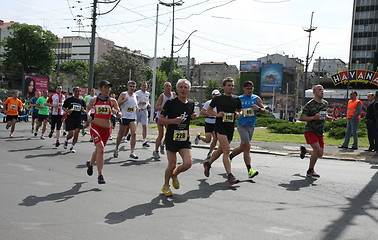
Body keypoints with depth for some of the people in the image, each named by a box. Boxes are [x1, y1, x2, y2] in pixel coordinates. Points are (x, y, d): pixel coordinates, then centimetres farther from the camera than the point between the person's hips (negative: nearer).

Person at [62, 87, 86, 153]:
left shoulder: (82, 101, 8)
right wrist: (67, 111, -15)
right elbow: (63, 107, 6)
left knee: (76, 134, -3)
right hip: (70, 119, -2)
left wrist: (83, 110, -11)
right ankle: (66, 141, 28)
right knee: (71, 134, -6)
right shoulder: (69, 100, 1)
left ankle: (72, 147, 13)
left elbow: (85, 111, 12)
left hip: (78, 120, 3)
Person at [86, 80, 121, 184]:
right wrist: (88, 114, 1)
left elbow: (120, 115, 0)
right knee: (100, 148, -20)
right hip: (95, 127, -2)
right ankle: (100, 175, -15)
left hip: (107, 129, 2)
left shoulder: (112, 101, 1)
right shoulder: (94, 100, 2)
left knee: (98, 149, 17)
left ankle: (90, 164, 50)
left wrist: (116, 112, -22)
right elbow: (88, 108, 21)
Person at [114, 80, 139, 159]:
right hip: (124, 117, -3)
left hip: (133, 118, 3)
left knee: (134, 133, -14)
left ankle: (132, 153, -12)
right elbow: (117, 104, -8)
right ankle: (116, 149, 33)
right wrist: (124, 100, -24)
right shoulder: (123, 94, -3)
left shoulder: (135, 95, 11)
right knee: (121, 134, 9)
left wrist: (137, 107, 7)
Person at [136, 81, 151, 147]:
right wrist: (140, 102, -22)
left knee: (145, 126, -3)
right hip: (137, 110, -4)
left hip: (144, 110, 4)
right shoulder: (137, 93, -4)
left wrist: (148, 105, 8)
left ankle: (144, 141, -3)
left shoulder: (148, 94, 13)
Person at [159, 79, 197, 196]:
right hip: (172, 138, -4)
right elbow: (160, 120, -8)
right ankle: (166, 186, 26)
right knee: (172, 165, -1)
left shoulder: (191, 103, 8)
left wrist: (192, 117, 3)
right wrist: (173, 121, -23)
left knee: (188, 163, -10)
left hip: (185, 139, 4)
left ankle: (174, 174, 23)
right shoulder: (171, 103, -8)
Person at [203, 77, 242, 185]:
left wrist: (238, 114, -3)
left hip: (230, 127, 6)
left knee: (221, 150, 16)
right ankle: (229, 175, -14)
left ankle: (208, 163, 41)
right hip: (220, 126, -5)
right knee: (226, 150, -15)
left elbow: (240, 111, 20)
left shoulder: (236, 99, 9)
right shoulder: (218, 98, -2)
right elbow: (209, 109, 7)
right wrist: (217, 114, -11)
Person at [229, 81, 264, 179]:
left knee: (242, 147, 12)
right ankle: (249, 170, -12)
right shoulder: (239, 99, 3)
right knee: (247, 147, -13)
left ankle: (229, 157, 37)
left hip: (251, 126, 4)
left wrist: (259, 108, -12)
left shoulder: (256, 98, 8)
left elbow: (264, 110, 8)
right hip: (242, 125, -4)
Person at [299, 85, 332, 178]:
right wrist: (314, 117, -24)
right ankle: (310, 171, -1)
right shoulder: (310, 105, -12)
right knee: (318, 150, -20)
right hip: (310, 130, -7)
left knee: (320, 154, 8)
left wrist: (327, 117, 5)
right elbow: (301, 118, -13)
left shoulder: (325, 103, 9)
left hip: (320, 132, 7)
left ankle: (304, 150, 37)